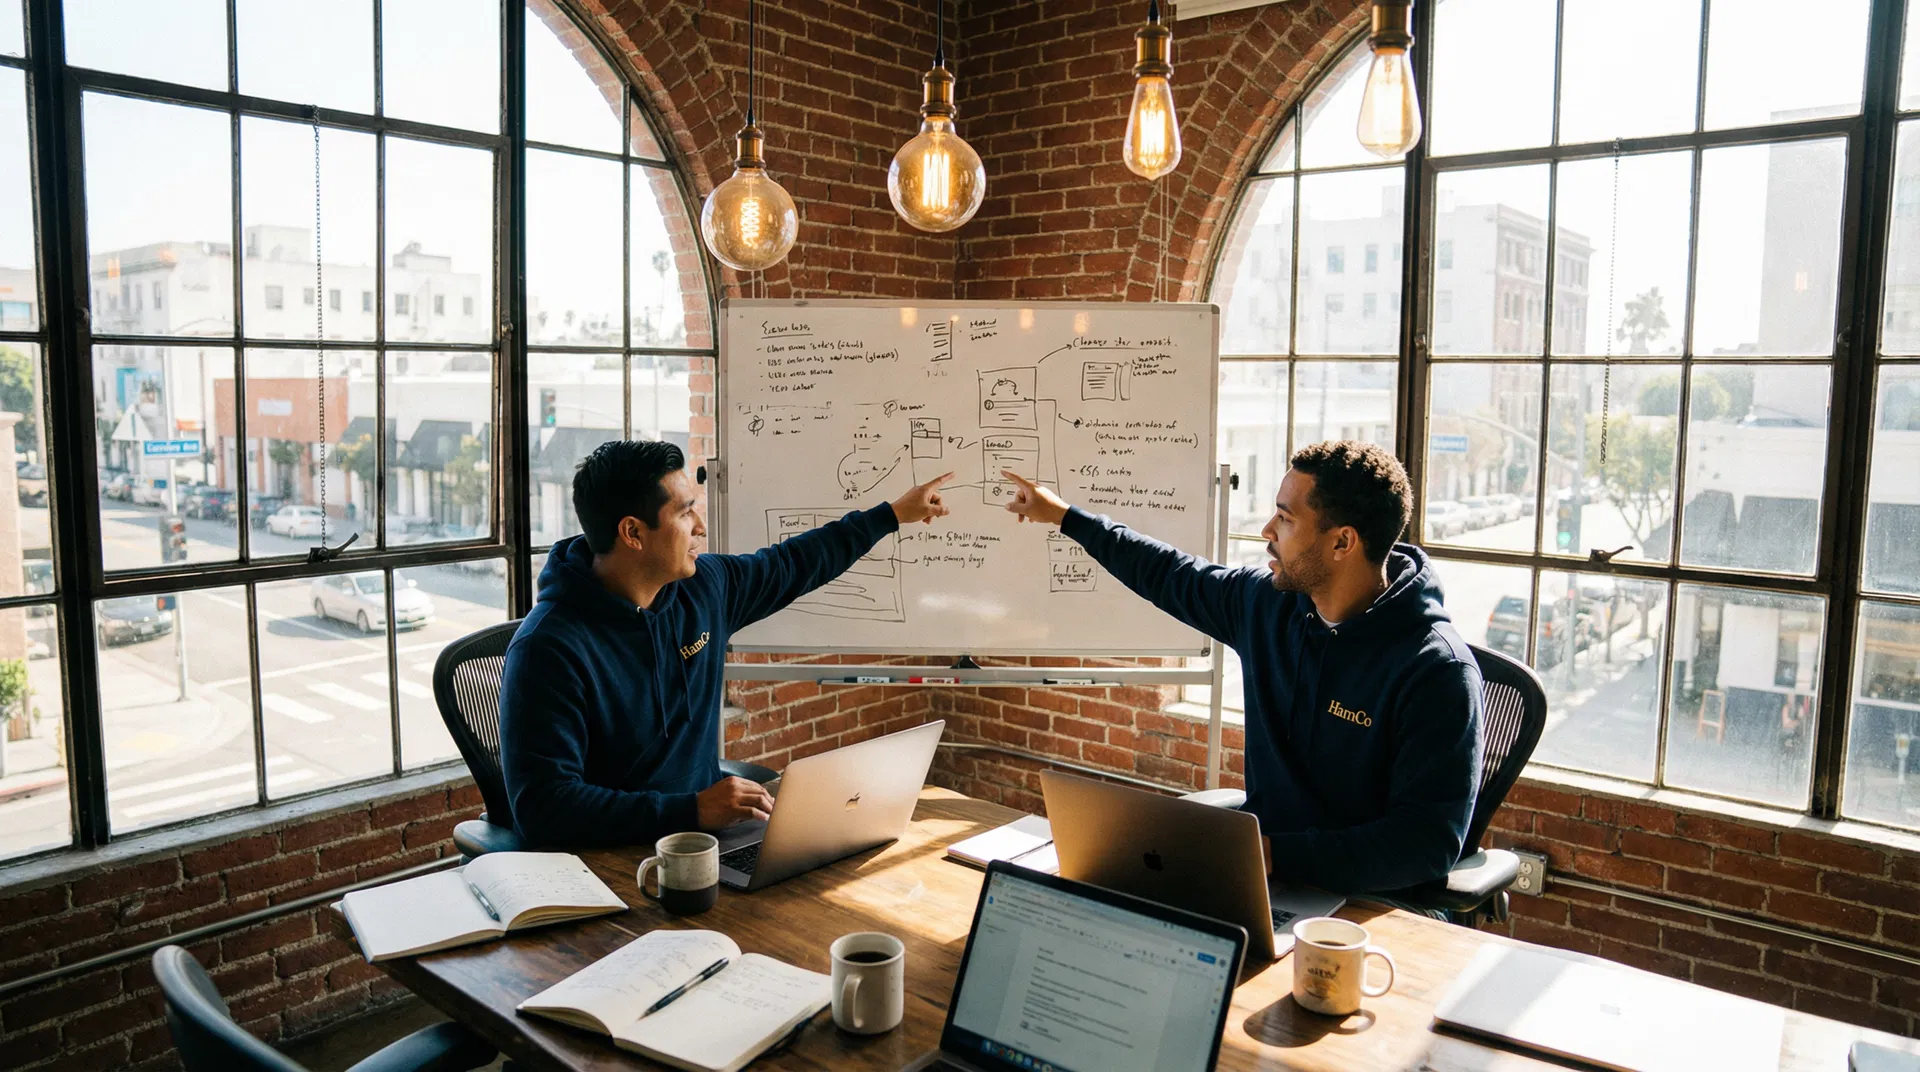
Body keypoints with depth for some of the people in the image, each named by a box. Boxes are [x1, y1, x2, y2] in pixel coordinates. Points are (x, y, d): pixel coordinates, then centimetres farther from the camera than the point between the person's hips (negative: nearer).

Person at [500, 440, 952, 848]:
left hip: (706, 831, 7)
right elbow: (541, 806, -25)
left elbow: (792, 566, 21)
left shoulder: (703, 585, 2)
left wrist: (893, 514, 28)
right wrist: (693, 811, -32)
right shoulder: (549, 647, -20)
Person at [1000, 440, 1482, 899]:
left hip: (1368, 904, -6)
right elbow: (1172, 577, 20)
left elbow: (1429, 841, -22)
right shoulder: (1268, 602, 2)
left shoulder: (1438, 670, -19)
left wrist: (1276, 855, -31)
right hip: (1262, 867, 6)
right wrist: (1063, 515, 28)